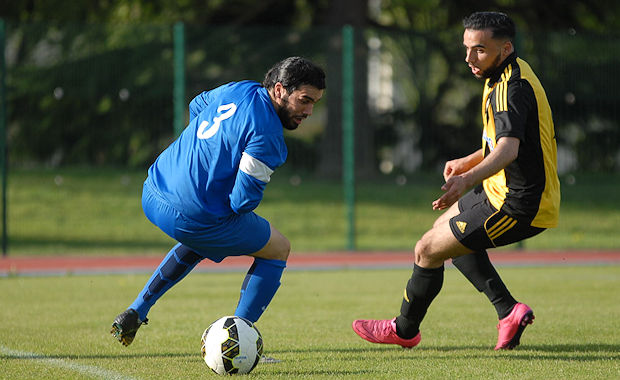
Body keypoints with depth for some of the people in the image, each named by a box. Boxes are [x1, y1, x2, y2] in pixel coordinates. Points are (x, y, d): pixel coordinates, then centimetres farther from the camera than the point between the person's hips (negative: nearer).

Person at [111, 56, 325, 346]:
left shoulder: (239, 90, 8)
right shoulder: (266, 133, -18)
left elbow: (195, 107, 29)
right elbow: (242, 200, -20)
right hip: (191, 217, -9)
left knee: (201, 241, 40)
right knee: (278, 250, 11)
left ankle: (135, 313, 31)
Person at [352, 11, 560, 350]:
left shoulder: (511, 88, -24)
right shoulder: (510, 74, 8)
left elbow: (508, 149, -40)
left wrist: (468, 179, -53)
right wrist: (467, 162, 18)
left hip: (517, 207, -11)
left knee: (427, 250, -3)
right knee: (445, 228, 27)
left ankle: (404, 329, 21)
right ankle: (508, 310, 18)